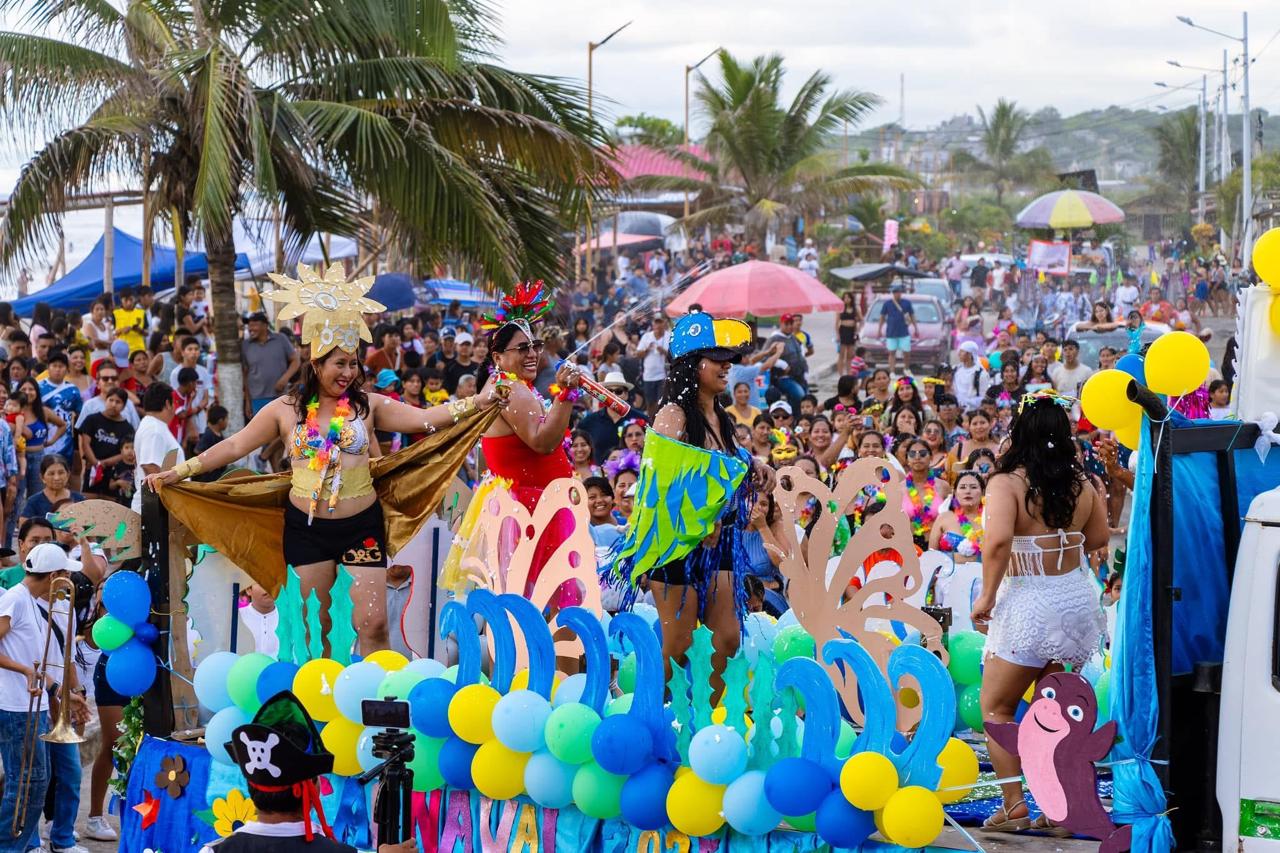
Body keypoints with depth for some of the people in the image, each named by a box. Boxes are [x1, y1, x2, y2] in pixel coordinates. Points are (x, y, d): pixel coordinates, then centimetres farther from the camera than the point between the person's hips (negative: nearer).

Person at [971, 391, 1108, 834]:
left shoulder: (1007, 483, -16)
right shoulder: (1081, 483, -1)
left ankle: (1014, 805, 1)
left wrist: (987, 595, -19)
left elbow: (998, 540, -30)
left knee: (996, 706, 9)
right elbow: (1098, 537, 12)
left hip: (1027, 603, -5)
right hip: (1077, 598, 5)